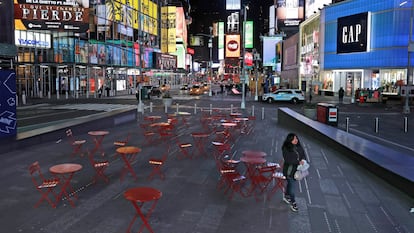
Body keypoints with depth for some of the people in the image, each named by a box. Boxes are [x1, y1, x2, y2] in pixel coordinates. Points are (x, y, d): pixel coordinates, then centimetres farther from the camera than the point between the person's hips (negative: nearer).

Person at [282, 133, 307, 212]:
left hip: (297, 169, 6)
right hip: (290, 170, -6)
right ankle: (293, 203, 16)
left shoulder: (299, 146, -1)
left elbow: (303, 154, 8)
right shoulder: (286, 149, -20)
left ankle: (286, 196, 43)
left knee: (290, 183, 22)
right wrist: (298, 162, -29)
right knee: (292, 185, 1)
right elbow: (288, 160, -25)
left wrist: (303, 159, -12)